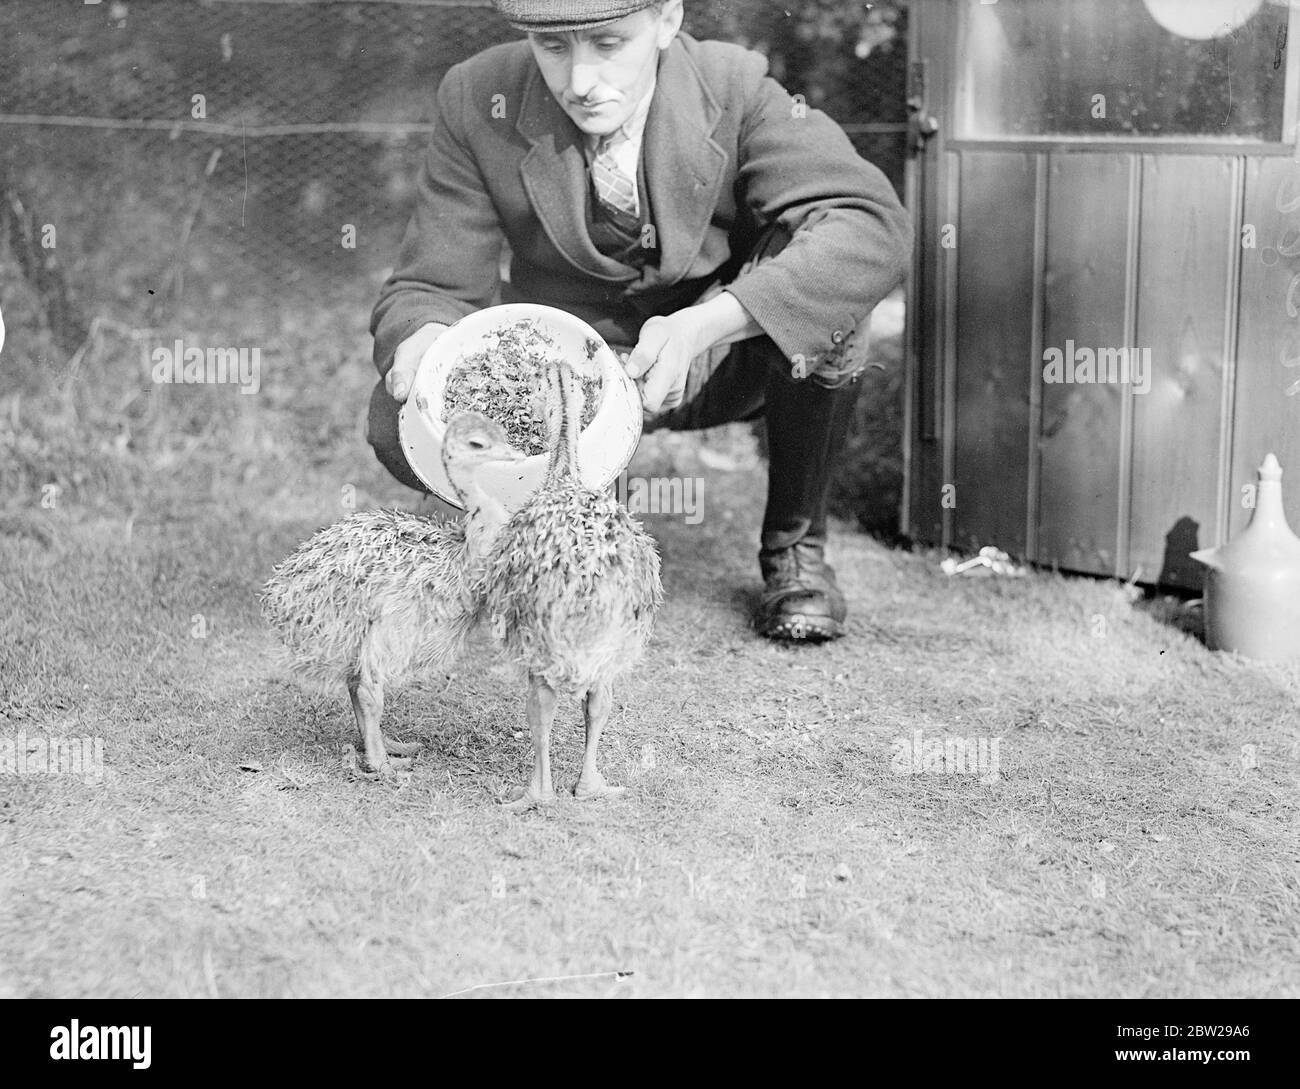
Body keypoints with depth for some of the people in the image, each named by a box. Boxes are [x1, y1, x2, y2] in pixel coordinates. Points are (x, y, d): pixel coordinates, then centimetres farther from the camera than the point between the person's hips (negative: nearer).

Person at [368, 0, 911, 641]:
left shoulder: (734, 89, -20)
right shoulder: (476, 103, -16)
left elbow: (874, 226, -33)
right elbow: (431, 288, -13)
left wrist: (703, 324, -46)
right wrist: (426, 336, -40)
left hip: (726, 357, 0)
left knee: (807, 262, -32)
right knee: (403, 425, -27)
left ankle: (795, 545, -7)